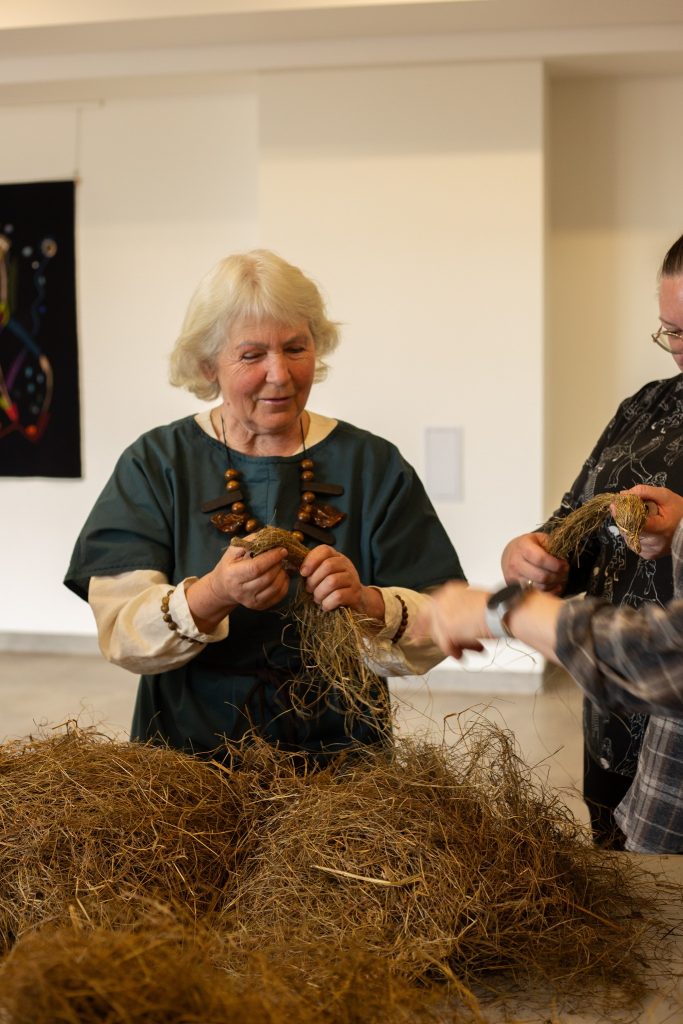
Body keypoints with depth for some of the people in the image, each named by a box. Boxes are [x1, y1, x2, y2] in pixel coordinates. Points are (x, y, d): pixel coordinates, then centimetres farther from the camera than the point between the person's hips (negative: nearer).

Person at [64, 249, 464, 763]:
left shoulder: (375, 465, 6)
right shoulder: (155, 464, 4)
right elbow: (122, 635, -6)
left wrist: (368, 604, -21)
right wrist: (213, 596, -25)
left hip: (341, 761, 1)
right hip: (189, 757, 0)